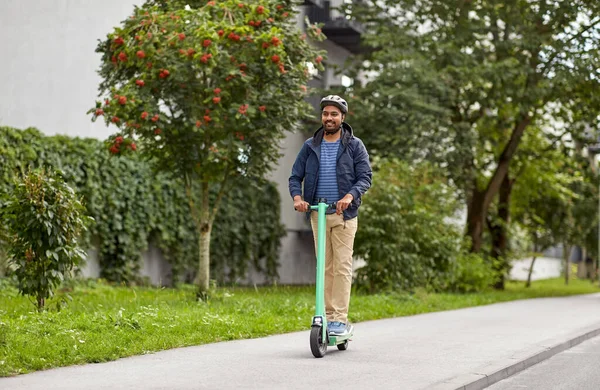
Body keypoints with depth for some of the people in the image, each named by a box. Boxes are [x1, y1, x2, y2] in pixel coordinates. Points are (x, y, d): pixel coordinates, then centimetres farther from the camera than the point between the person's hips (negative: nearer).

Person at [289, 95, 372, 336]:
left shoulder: (354, 146, 2)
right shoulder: (310, 146, 9)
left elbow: (365, 177, -4)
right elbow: (295, 176, 9)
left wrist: (350, 196, -23)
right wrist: (297, 197, -12)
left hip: (344, 214, -3)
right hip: (318, 214, 3)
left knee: (342, 266, -6)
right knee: (325, 267, 5)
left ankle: (340, 319, -5)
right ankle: (327, 316, 10)